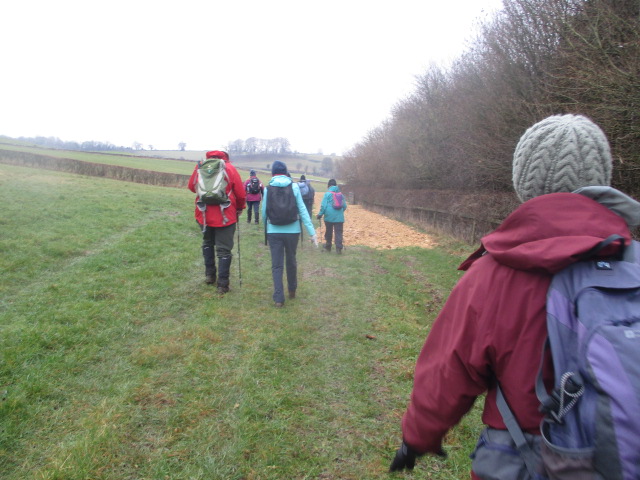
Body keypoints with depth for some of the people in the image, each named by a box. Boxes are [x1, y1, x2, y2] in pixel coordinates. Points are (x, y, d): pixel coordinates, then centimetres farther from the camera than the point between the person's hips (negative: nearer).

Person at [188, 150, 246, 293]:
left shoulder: (200, 166, 2)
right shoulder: (229, 168, -5)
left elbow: (191, 186, 13)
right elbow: (241, 194, -4)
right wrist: (239, 208, 13)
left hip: (204, 215, 3)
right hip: (225, 216, -3)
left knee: (207, 243, 26)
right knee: (224, 250, 4)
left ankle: (209, 275, 27)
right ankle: (222, 284, 4)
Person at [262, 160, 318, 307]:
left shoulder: (268, 188, -1)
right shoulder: (294, 187, -3)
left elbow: (264, 211, 4)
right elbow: (302, 210, -5)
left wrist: (265, 228, 22)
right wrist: (312, 232, -4)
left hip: (274, 231, 0)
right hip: (292, 231, 1)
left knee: (277, 265, 4)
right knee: (291, 261, 19)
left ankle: (278, 298, -2)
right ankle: (292, 290, 34)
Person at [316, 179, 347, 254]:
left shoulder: (327, 193, -5)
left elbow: (323, 205, -10)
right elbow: (344, 206, 12)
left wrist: (320, 214, -1)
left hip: (329, 216, -2)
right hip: (339, 217, 2)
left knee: (328, 232, 13)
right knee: (338, 232, 1)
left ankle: (328, 247, 25)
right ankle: (339, 248, -10)